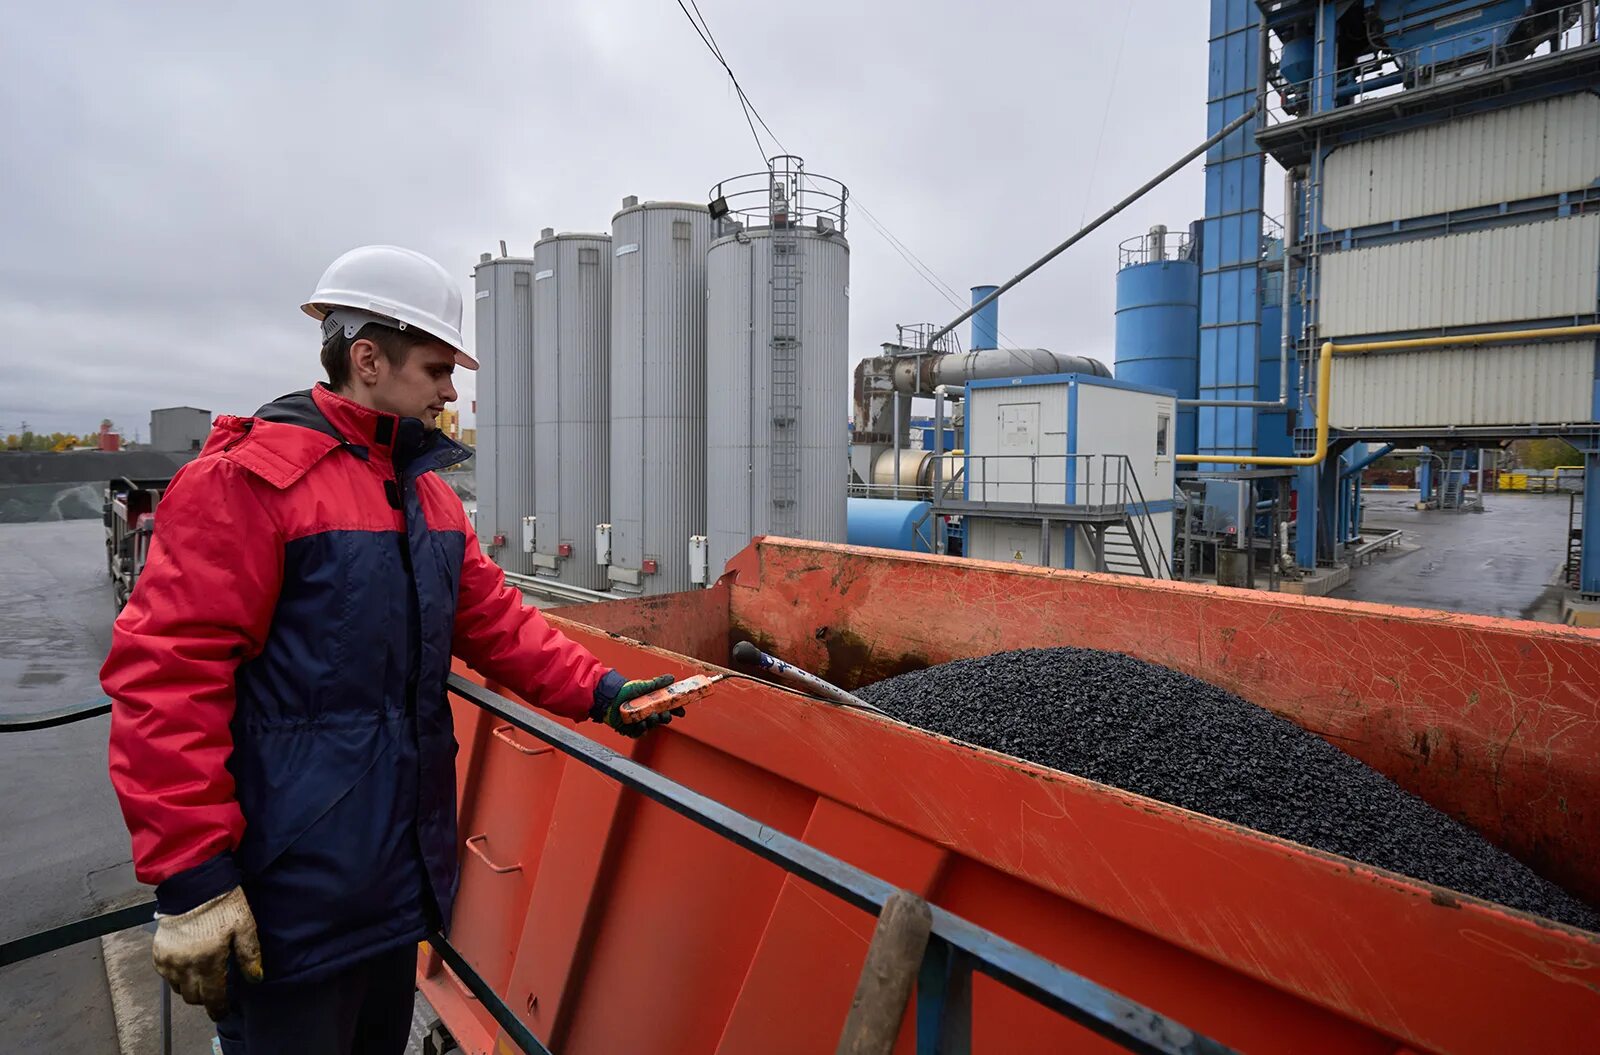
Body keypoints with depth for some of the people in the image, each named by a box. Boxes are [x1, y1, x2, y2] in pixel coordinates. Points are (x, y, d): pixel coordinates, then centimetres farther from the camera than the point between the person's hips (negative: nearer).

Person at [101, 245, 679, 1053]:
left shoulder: (427, 493, 9)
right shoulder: (244, 480, -16)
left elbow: (493, 621, 8)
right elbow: (165, 677, -21)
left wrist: (597, 692, 0)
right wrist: (190, 877, -20)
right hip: (293, 891, -7)